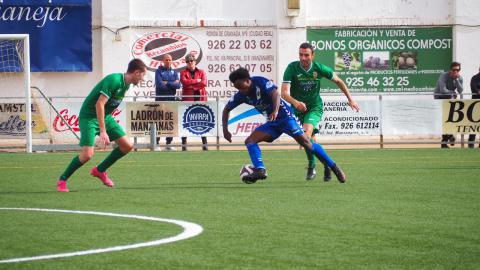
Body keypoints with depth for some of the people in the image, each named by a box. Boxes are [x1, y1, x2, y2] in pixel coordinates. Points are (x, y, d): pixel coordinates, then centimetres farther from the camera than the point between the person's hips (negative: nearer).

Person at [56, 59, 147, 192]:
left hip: (105, 116, 9)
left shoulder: (126, 84, 4)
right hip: (89, 116, -9)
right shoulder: (113, 80, -25)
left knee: (127, 146, 1)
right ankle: (62, 180, -2)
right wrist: (103, 131, -34)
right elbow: (99, 104, -31)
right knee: (87, 154, -21)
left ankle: (100, 171, 18)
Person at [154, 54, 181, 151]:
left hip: (171, 100, 4)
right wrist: (173, 84, -5)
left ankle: (168, 143, 9)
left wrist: (167, 83, -9)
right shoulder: (159, 71, 2)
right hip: (160, 99, -4)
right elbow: (160, 84, -13)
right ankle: (156, 143, -5)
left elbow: (178, 85, -1)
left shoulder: (174, 72, 14)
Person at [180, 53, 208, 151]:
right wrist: (197, 81, -9)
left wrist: (191, 85, -9)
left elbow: (204, 83, -6)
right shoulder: (183, 72, 9)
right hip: (187, 99, -1)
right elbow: (184, 82, -12)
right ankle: (184, 144, 0)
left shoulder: (201, 72, 12)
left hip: (200, 99, 1)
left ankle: (204, 144, 1)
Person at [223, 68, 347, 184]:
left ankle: (333, 167, -2)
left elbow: (275, 94, -35)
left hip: (285, 116, -7)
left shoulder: (261, 82, -19)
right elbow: (226, 109, 11)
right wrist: (225, 130, 0)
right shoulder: (241, 95, 0)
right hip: (272, 123, 7)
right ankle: (260, 170, -22)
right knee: (250, 141, -10)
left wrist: (275, 111, -53)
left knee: (306, 143, -12)